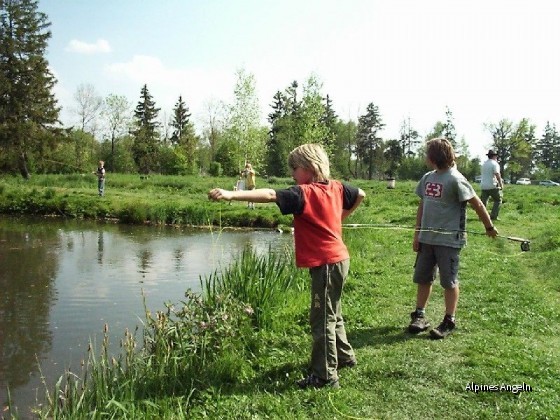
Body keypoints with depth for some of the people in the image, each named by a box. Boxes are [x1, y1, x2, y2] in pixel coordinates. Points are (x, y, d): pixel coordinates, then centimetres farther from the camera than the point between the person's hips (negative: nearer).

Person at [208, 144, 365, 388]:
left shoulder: (303, 193, -19)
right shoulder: (336, 187, 5)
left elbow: (270, 195, -32)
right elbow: (360, 195, 22)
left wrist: (230, 194, -40)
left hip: (326, 264, -9)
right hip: (338, 260, 9)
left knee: (322, 319, 0)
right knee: (331, 313, 25)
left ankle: (325, 376, 9)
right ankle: (344, 356, 41)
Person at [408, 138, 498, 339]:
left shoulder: (455, 179, -13)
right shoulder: (428, 178, 8)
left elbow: (477, 204, -8)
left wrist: (489, 227, -1)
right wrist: (417, 234, 10)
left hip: (449, 240, -7)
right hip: (427, 238, 7)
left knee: (449, 281, 5)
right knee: (422, 278, 11)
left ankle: (449, 322, 16)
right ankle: (419, 316, 24)